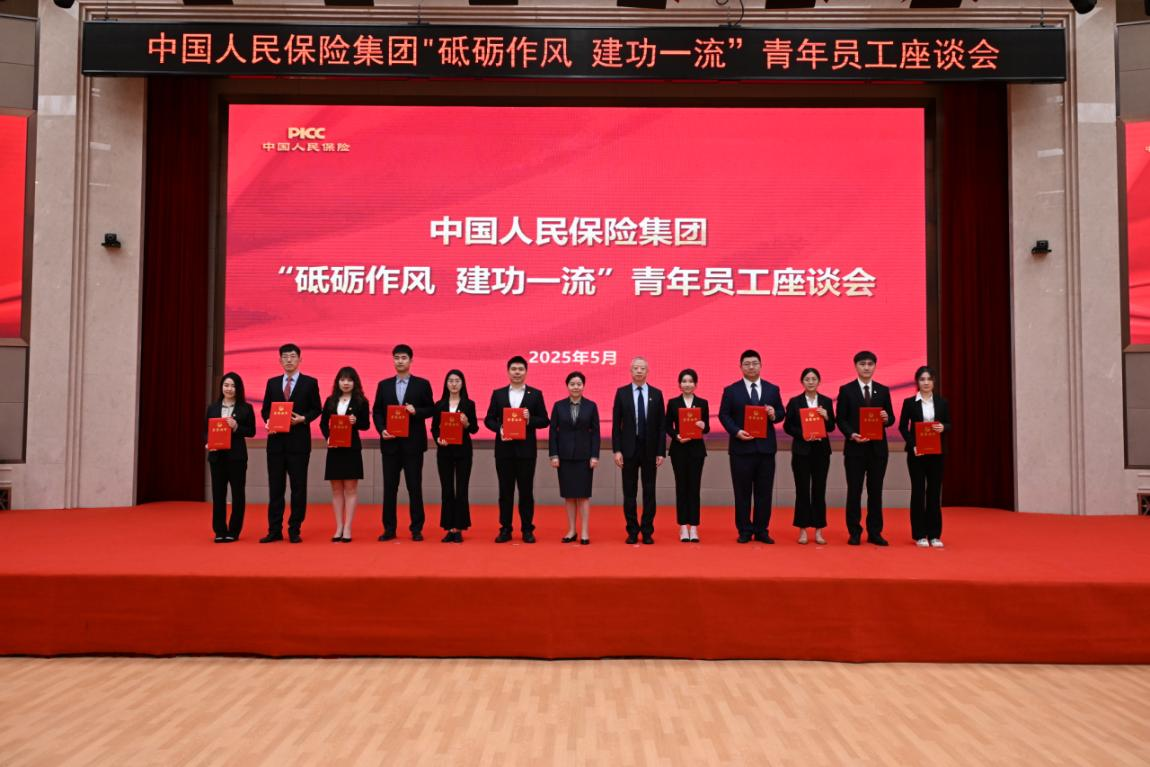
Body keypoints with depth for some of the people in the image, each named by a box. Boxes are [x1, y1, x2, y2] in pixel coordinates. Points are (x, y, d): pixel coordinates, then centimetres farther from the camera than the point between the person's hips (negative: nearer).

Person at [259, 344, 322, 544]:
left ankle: (294, 530, 9)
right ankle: (274, 530, 10)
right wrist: (268, 421, -7)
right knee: (275, 487, 5)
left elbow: (316, 409, 3)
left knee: (298, 487, 1)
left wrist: (303, 419, -14)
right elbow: (265, 409, 13)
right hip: (276, 440, 3)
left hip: (299, 441, -3)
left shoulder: (310, 382, 2)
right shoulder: (272, 383, 11)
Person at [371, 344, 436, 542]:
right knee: (389, 487, 5)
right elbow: (377, 411, 9)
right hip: (390, 442, 2)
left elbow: (431, 409, 3)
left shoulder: (422, 384, 3)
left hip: (413, 443, -2)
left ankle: (416, 529, 8)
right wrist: (382, 429, -7)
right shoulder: (384, 385, 10)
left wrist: (416, 411, -16)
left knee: (414, 486, 1)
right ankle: (389, 528, 12)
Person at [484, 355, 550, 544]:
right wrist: (499, 429, -13)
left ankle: (527, 529, 12)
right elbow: (489, 419, 6)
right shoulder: (498, 394, 8)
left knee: (526, 490, 4)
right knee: (505, 490, 6)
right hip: (504, 449, 1)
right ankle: (505, 529, 12)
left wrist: (530, 419, -16)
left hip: (526, 449, -1)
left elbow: (544, 421, 3)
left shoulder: (535, 394, 4)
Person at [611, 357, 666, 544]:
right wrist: (616, 450, -7)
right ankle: (632, 531, 12)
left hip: (650, 450, 1)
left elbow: (661, 425, 3)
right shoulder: (622, 393, 2)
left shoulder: (656, 394, 4)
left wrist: (661, 452, -2)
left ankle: (647, 531, 13)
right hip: (629, 449, -1)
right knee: (629, 492, 4)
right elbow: (616, 424, 0)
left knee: (649, 492, 5)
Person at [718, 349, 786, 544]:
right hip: (741, 447, -2)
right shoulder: (731, 390, 3)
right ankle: (744, 531, 11)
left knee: (764, 491, 5)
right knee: (742, 492, 3)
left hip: (766, 447, 2)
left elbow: (780, 413, 11)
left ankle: (761, 530, 14)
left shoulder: (772, 389, 9)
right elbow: (724, 415, 0)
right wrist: (736, 431, -14)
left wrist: (774, 415, -12)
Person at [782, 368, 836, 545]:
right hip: (801, 450, -2)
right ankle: (802, 530, 8)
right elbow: (787, 426, 0)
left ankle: (818, 530, 11)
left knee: (819, 490, 4)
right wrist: (803, 435, -15)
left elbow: (831, 427, 6)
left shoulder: (826, 401, 5)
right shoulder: (794, 401, 0)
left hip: (821, 450, 2)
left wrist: (827, 417, -14)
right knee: (802, 490, 0)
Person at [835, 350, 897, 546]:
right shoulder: (846, 390, 1)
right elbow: (840, 419, -1)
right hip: (855, 447, -2)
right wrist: (851, 434, -17)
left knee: (875, 491, 6)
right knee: (854, 491, 2)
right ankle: (854, 532, 9)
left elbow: (891, 418, 9)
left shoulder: (883, 390, 9)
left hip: (878, 447, 2)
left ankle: (875, 532, 13)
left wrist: (887, 418, -14)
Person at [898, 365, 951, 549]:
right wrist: (912, 445, -14)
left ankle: (934, 534, 11)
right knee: (918, 491, 1)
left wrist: (943, 428, -15)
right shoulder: (909, 402, 0)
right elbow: (902, 427, 0)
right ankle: (919, 535, 8)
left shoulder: (942, 402, 5)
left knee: (934, 491, 3)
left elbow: (949, 424, 9)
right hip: (916, 452, -2)